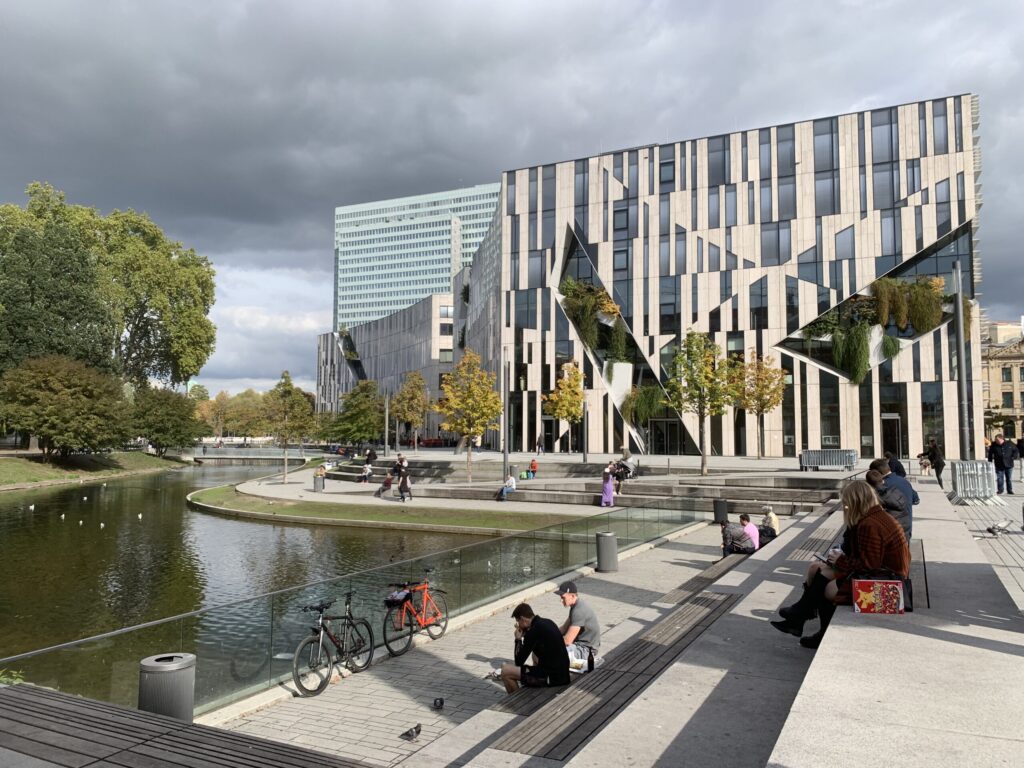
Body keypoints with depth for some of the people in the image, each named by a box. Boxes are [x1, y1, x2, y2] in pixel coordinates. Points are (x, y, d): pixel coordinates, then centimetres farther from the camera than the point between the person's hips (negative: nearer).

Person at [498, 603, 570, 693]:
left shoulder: (534, 631, -17)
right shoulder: (548, 622, 8)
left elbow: (518, 662, -9)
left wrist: (518, 639, 3)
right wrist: (525, 634, 14)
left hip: (552, 678, -9)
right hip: (563, 673, 9)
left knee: (505, 671, -2)